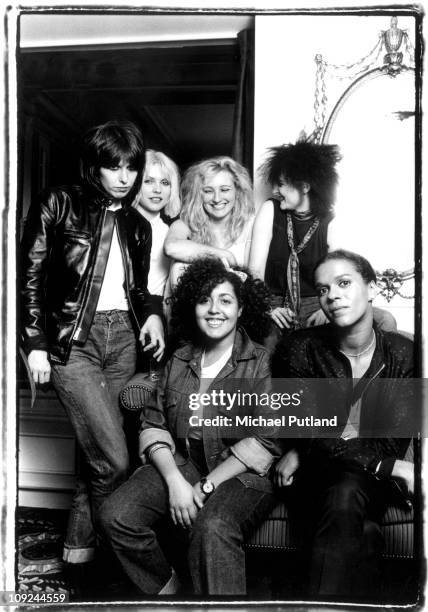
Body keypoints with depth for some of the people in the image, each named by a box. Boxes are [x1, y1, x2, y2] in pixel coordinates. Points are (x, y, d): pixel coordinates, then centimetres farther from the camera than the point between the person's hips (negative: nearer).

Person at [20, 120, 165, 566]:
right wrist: (36, 344, -8)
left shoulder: (136, 225, 15)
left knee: (97, 454, 8)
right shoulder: (58, 205, -1)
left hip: (122, 338, 5)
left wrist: (151, 314, 1)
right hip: (72, 340, -5)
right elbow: (30, 277, -3)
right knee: (114, 460, -9)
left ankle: (80, 548, 28)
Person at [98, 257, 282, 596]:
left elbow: (266, 442, -11)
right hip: (181, 463, 5)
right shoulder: (179, 360, 11)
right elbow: (153, 425, 7)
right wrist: (175, 480, -10)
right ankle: (165, 585, 10)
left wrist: (206, 486, -13)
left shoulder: (261, 362, -5)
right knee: (115, 515, -15)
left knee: (212, 527, -36)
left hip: (241, 473, -5)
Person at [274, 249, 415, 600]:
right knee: (346, 491, -33)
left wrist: (302, 454, -13)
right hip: (321, 474, -1)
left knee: (346, 494, -30)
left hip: (377, 479, 1)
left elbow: (389, 445, -10)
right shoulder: (302, 349, -9)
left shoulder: (404, 355, -7)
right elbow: (316, 437, -11)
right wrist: (396, 468, -17)